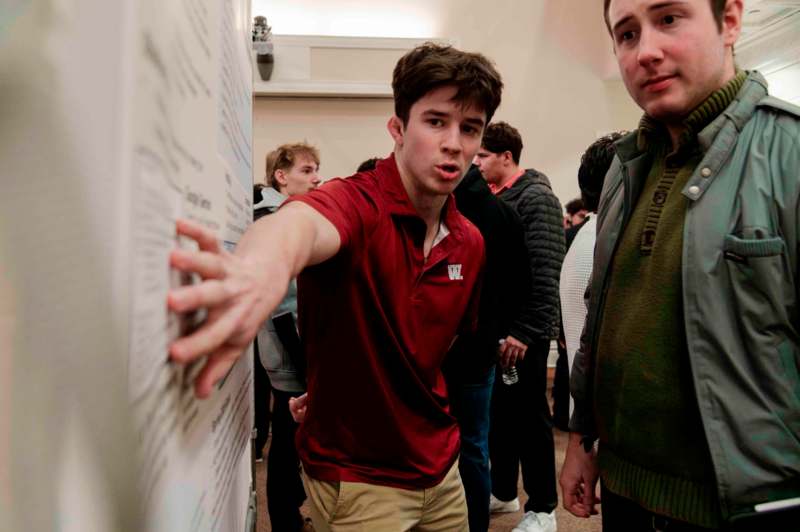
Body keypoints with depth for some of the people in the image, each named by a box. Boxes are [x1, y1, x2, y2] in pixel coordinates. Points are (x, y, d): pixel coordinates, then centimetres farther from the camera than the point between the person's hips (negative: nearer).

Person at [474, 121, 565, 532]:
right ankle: (502, 491, 33)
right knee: (497, 412, 16)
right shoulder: (490, 198, 12)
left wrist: (526, 331, -22)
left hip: (523, 330, -7)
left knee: (529, 417, 3)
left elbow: (545, 271, -19)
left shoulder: (536, 197, -12)